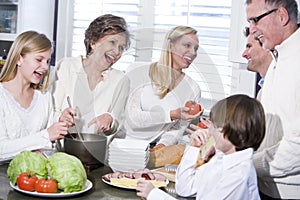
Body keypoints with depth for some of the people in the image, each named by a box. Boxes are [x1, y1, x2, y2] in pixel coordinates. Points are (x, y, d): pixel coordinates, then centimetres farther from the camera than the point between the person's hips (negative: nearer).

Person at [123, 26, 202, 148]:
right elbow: (132, 118, -9)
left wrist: (162, 146, -20)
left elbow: (177, 130, 1)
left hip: (157, 149, 1)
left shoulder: (193, 90, 5)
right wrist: (172, 115, -18)